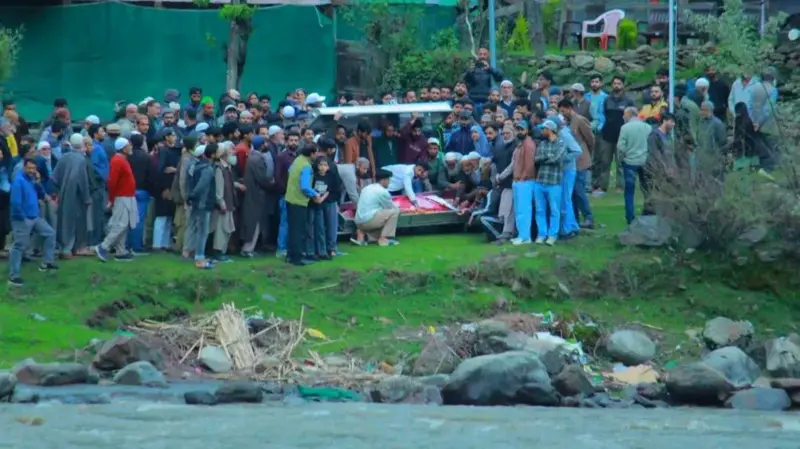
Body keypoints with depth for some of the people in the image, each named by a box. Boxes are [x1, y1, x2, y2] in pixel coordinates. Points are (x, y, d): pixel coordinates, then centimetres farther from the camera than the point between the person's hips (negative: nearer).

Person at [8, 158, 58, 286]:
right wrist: (22, 217, -18)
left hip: (35, 217, 8)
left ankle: (47, 262, 22)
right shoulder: (19, 180, -18)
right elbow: (15, 202, -23)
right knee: (19, 246, -6)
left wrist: (38, 182, -5)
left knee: (50, 233, 13)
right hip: (22, 219, -8)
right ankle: (13, 276, -2)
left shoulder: (32, 179, 8)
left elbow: (41, 195, 10)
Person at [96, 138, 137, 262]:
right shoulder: (118, 161, -17)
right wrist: (111, 200, -17)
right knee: (121, 225, -11)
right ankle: (103, 247, -7)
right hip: (122, 199, -10)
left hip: (127, 198, 10)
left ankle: (120, 252, 12)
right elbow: (112, 182, -21)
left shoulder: (122, 160, 15)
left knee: (124, 226, 10)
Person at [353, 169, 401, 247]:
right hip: (368, 220, -9)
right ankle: (384, 238, -7)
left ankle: (362, 234, 5)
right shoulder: (382, 191, -6)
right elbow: (391, 207, 7)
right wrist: (398, 209, 29)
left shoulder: (367, 188, 19)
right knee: (395, 212, -3)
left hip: (359, 223, 9)